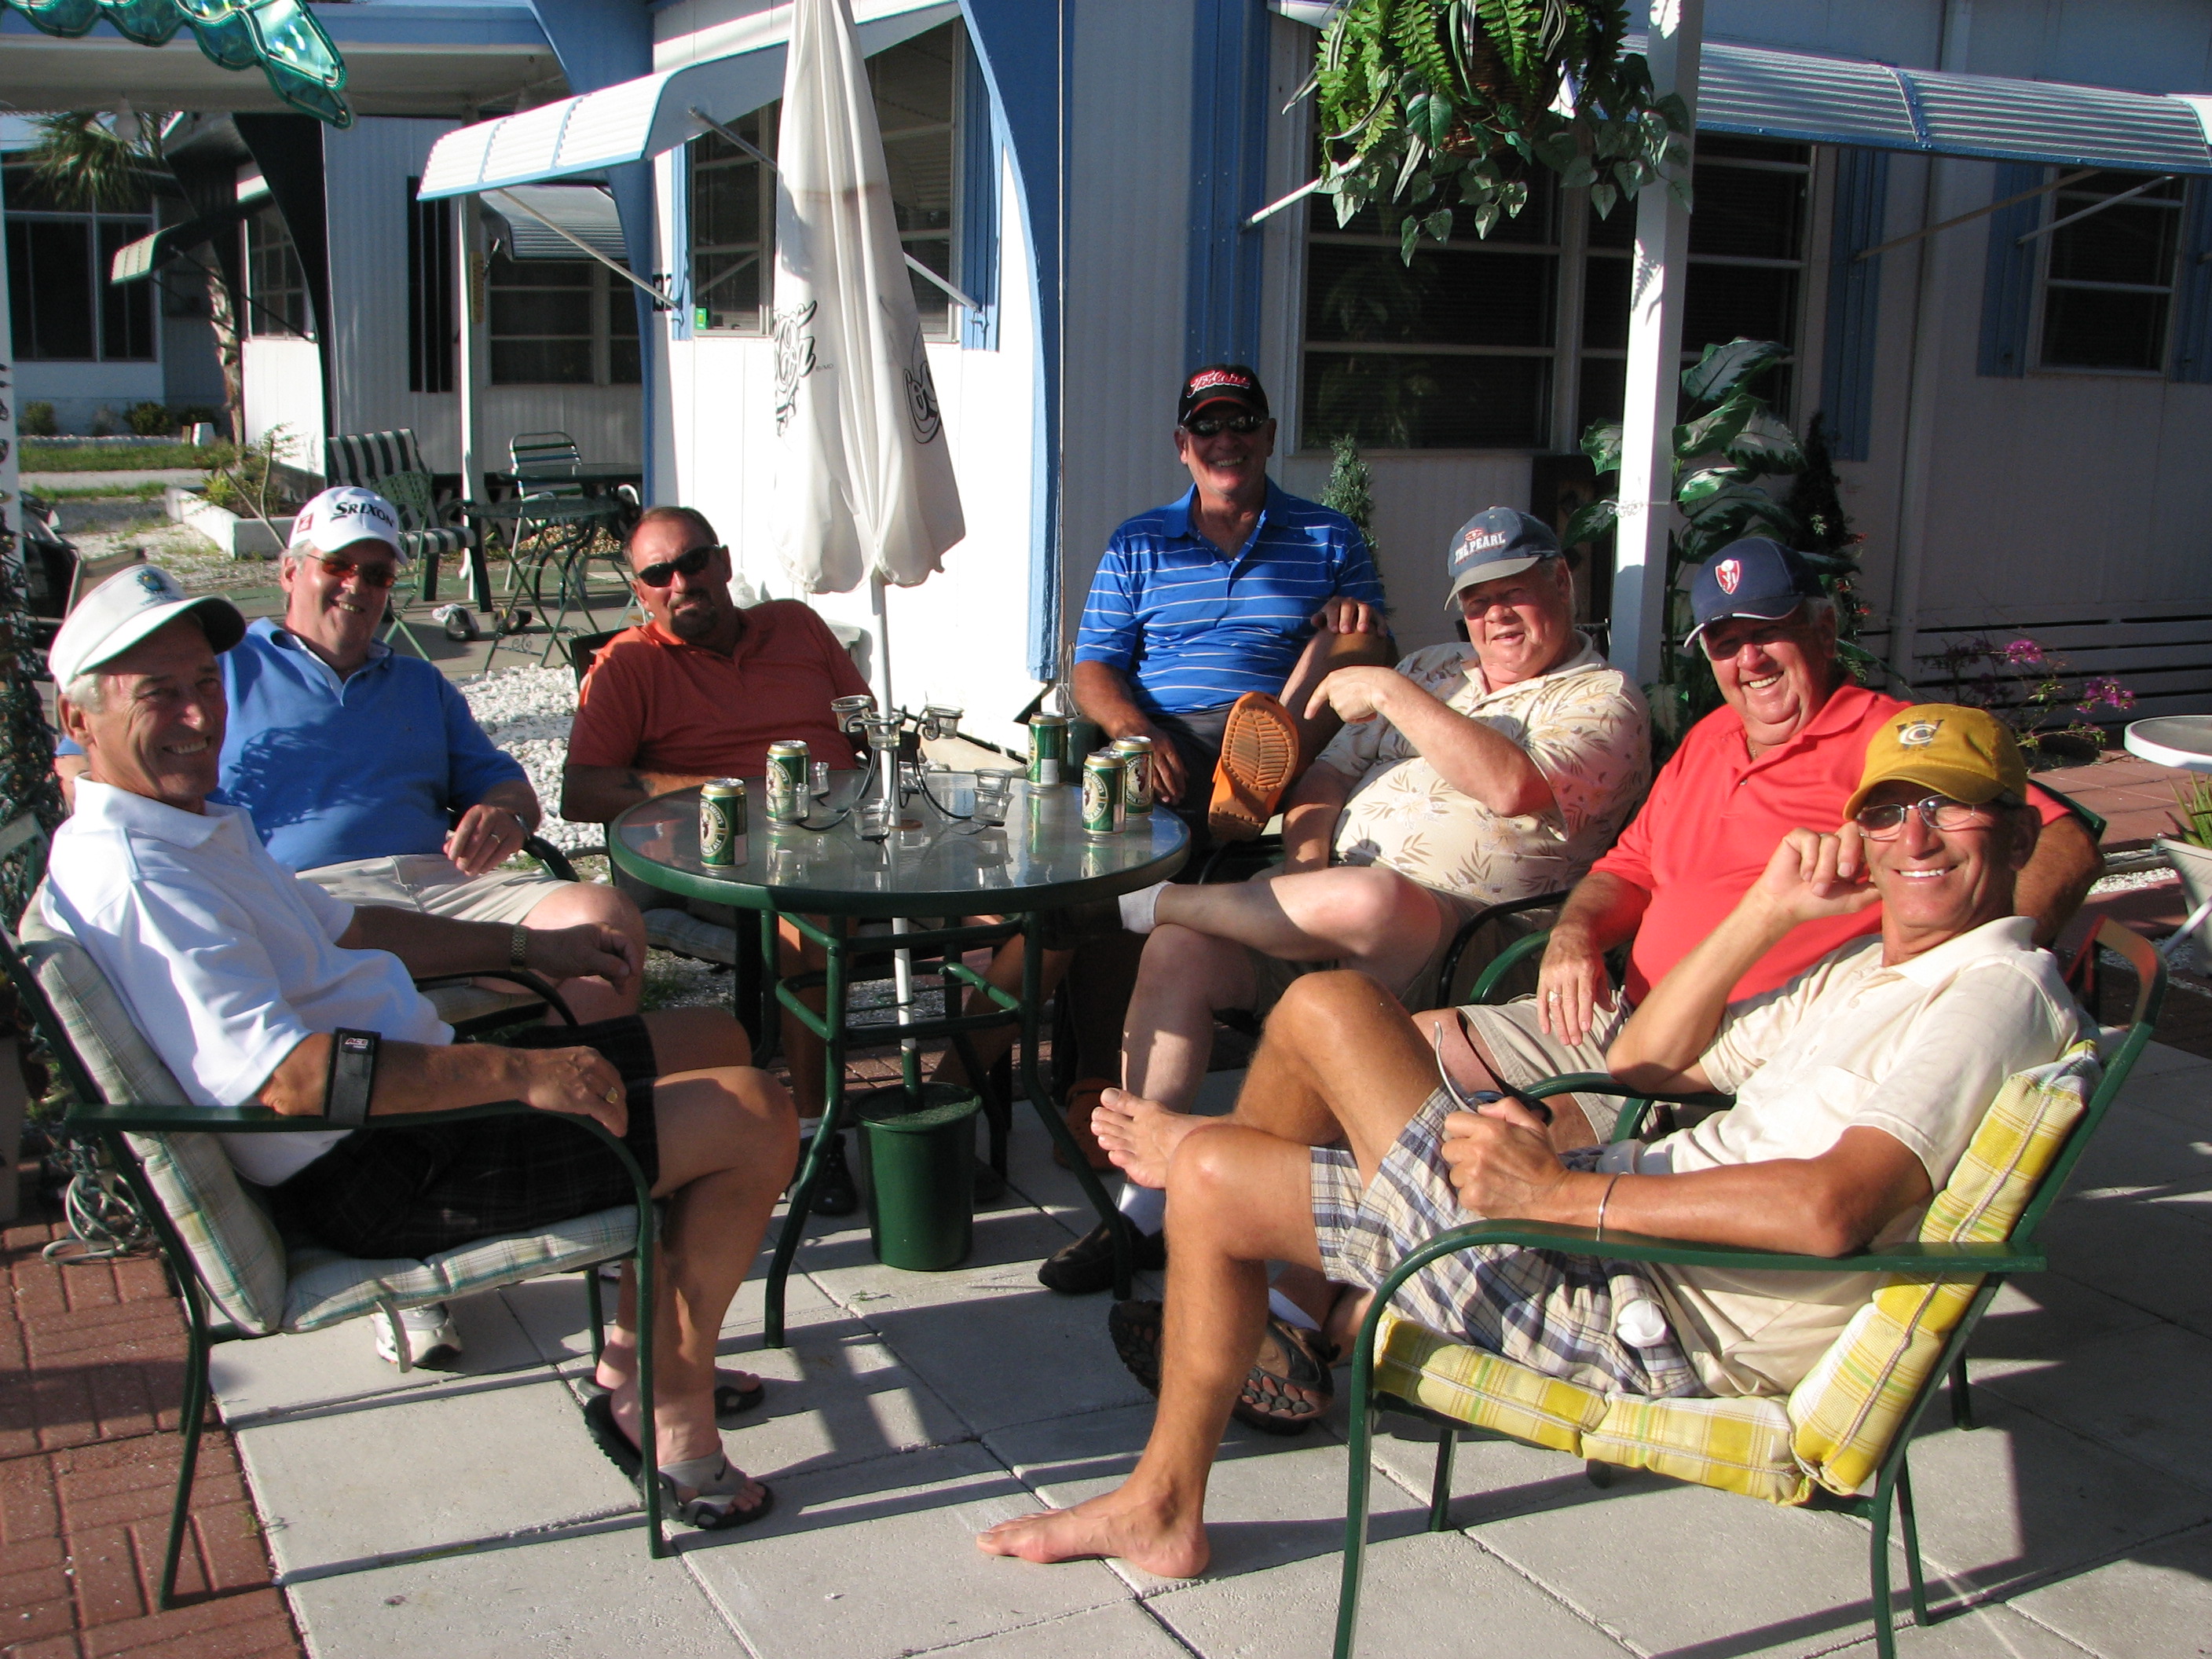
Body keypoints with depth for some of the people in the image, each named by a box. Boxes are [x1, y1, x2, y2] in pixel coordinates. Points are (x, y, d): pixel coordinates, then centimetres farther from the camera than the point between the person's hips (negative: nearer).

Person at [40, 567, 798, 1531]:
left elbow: (339, 931, 27)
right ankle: (672, 1413, 2)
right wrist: (517, 1073, -31)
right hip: (372, 1176, -11)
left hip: (411, 1099, 11)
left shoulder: (195, 827, 14)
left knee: (715, 1039, 18)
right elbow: (286, 1076, -33)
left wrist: (529, 944, 21)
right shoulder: (131, 881, -22)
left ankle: (640, 1356, 21)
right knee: (752, 1116, -15)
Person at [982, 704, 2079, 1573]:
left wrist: (1567, 1193, -26)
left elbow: (1834, 1208, -28)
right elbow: (1645, 1061, 17)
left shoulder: (1998, 988, -13)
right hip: (1627, 1225, 10)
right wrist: (1771, 910, 6)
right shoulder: (1873, 968, 17)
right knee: (1325, 1004, 9)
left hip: (1656, 1321, -10)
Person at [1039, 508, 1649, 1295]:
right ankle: (1142, 1210, -14)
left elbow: (1511, 787, -19)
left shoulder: (1604, 701, 2)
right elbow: (1332, 771, 21)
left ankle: (1144, 899, -15)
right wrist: (1302, 865, 0)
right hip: (1326, 913, 6)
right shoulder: (1433, 669, 25)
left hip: (1453, 943, -6)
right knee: (1179, 953, -19)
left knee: (1367, 899, -40)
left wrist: (1391, 693, -14)